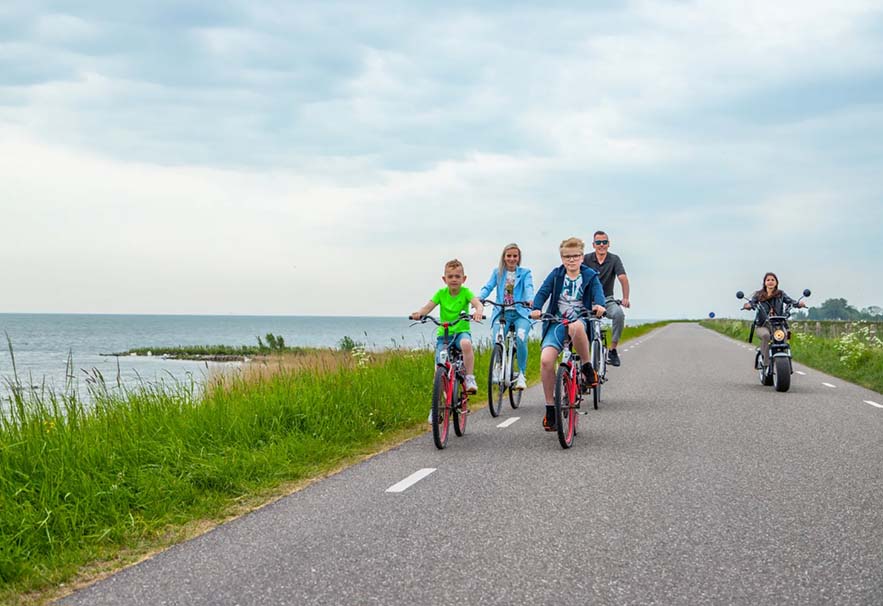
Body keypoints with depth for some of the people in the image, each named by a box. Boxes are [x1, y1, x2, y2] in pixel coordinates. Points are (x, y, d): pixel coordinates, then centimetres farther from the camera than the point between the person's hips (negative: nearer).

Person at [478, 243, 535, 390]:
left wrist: (530, 300, -32)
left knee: (521, 339, -27)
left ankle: (522, 374, -12)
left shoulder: (525, 273, 9)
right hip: (501, 313, 1)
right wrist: (479, 298, -22)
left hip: (520, 313, -1)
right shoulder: (497, 272, 13)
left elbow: (529, 287, -9)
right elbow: (488, 287, 0)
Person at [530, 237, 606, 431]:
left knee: (576, 327, -42)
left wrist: (599, 305, -33)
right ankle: (550, 407, -7)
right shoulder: (556, 274, 8)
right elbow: (543, 292, -3)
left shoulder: (590, 275, 6)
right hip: (556, 322, 2)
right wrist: (536, 308, -23)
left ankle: (587, 367, -17)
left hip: (580, 320, -2)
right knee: (546, 360, -21)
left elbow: (598, 292, -10)